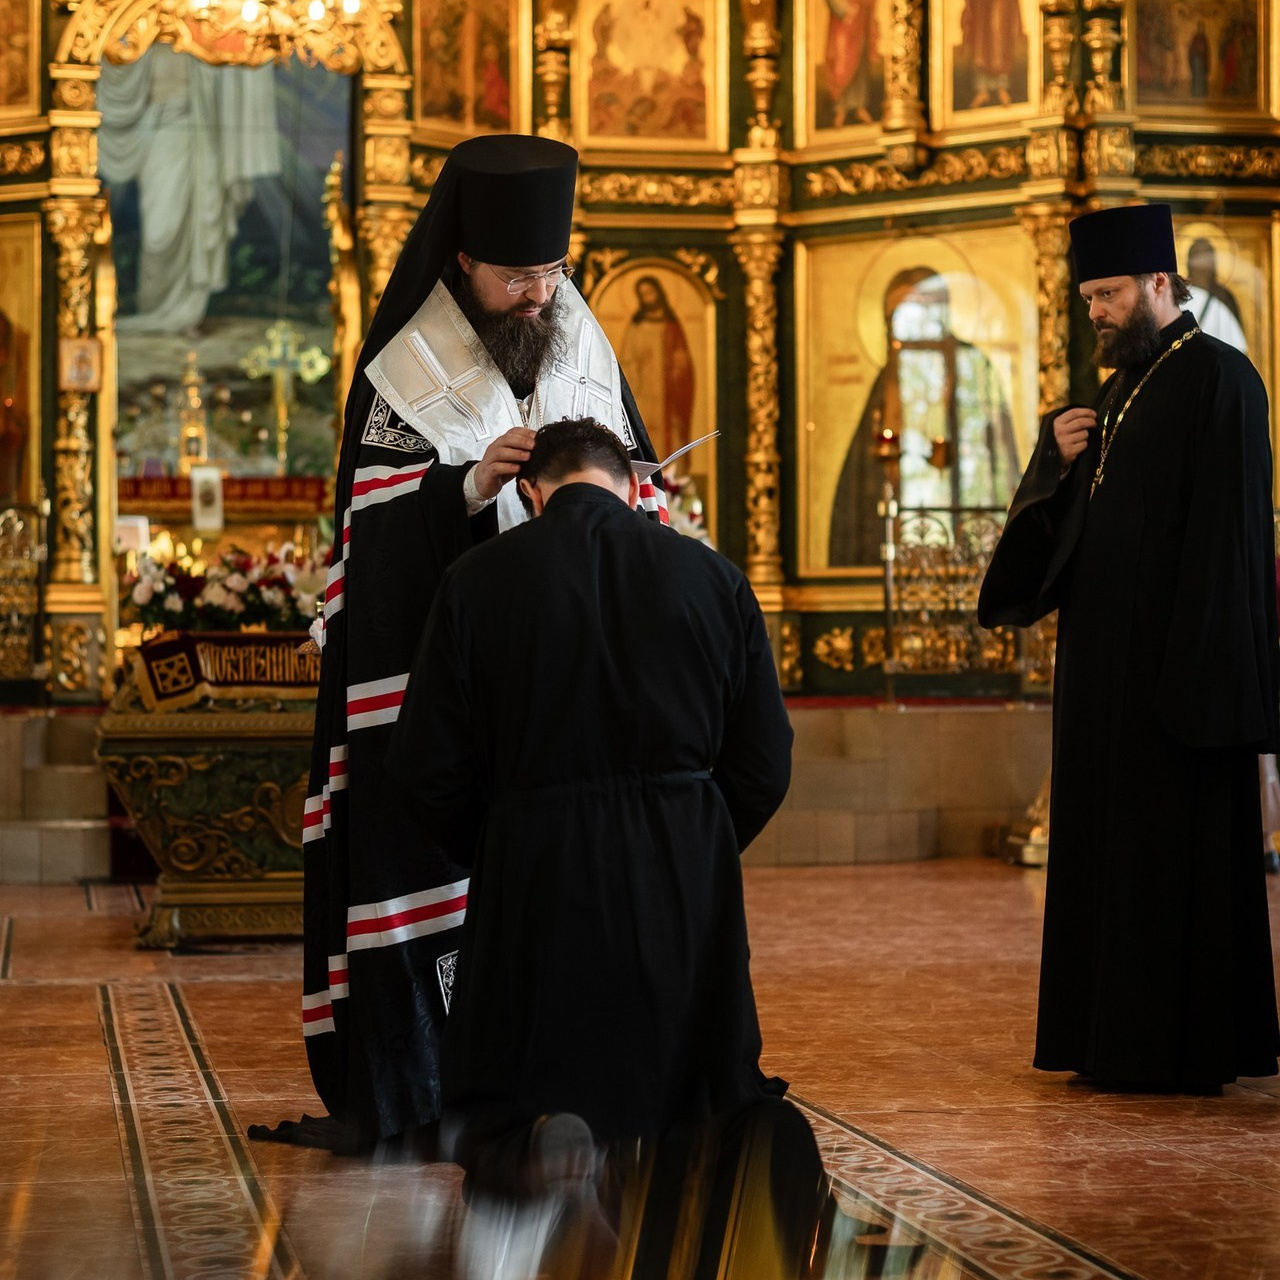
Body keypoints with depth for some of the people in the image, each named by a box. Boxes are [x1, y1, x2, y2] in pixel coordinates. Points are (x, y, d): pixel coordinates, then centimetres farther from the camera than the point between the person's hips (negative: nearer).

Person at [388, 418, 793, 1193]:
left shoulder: (480, 578, -2)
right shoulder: (713, 576, 3)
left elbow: (429, 766, -1)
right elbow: (766, 765, 6)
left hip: (534, 875, -2)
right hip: (687, 884, 2)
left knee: (492, 1125, 13)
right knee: (704, 1096, 22)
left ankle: (536, 1139, -23)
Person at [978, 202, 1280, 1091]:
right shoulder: (1121, 391, 17)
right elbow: (1061, 523, 18)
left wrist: (1197, 669, -22)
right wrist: (1058, 458, -3)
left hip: (1170, 659, -9)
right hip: (1108, 660, 9)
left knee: (1173, 844, -5)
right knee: (1108, 842, 11)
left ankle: (1183, 1045, 1)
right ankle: (1117, 1034, 18)